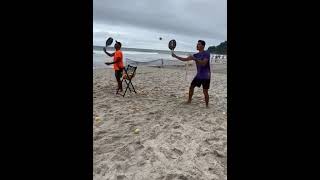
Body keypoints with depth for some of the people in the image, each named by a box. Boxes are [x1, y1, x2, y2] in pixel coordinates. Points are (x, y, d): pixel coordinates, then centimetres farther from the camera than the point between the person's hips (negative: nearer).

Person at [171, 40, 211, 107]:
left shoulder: (206, 53, -12)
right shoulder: (196, 55, 7)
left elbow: (203, 63, -26)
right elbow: (185, 59, 6)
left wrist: (195, 59, -32)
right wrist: (175, 56, -1)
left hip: (206, 76, -7)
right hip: (198, 75, 7)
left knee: (205, 92, -5)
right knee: (191, 87, 10)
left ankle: (207, 105, 12)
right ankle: (189, 101, 27)